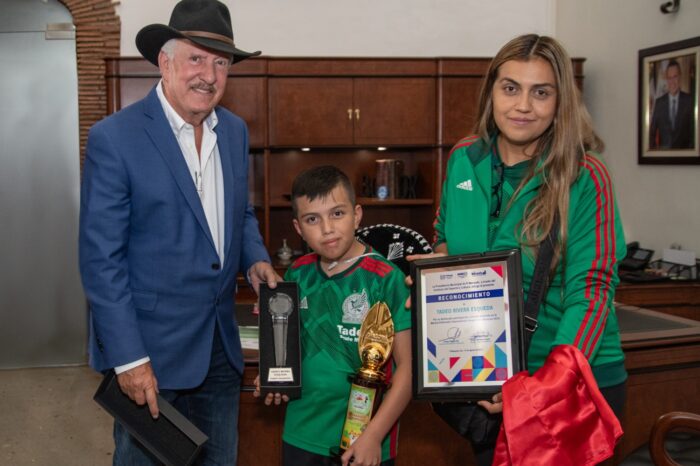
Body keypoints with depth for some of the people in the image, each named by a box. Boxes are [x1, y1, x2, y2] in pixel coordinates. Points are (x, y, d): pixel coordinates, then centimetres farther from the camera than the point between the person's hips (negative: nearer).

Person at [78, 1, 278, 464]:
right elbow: (101, 260, -16)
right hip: (149, 348, -6)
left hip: (220, 346, 6)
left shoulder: (235, 131, 5)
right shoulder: (114, 138, -15)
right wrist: (128, 358, -18)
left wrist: (256, 259, -2)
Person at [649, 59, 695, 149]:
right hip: (663, 151, 1)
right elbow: (652, 131, 9)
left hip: (684, 152, -1)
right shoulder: (658, 102, 6)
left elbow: (693, 128, 3)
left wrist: (691, 149, -6)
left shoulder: (689, 100, 2)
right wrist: (653, 150, -3)